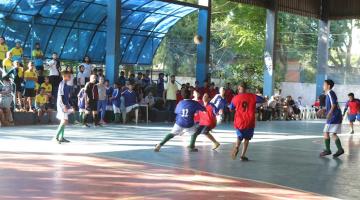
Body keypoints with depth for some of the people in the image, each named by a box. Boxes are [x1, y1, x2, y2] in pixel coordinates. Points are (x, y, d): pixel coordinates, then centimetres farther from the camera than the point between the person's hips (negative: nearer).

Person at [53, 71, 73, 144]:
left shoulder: (65, 84, 15)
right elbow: (61, 96, -20)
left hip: (65, 105, 10)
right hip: (62, 105, -10)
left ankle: (61, 138, 18)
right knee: (64, 121, -15)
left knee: (63, 121, 13)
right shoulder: (62, 84, -14)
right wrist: (64, 106, -24)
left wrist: (69, 106, 23)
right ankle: (56, 137, -17)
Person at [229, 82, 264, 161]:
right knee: (247, 139, 18)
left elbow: (231, 108, 11)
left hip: (239, 122, 0)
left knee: (239, 137, 21)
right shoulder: (252, 96, -5)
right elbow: (262, 100, 8)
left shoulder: (235, 98, -4)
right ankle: (243, 155, 11)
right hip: (250, 122, 0)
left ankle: (237, 147, -11)